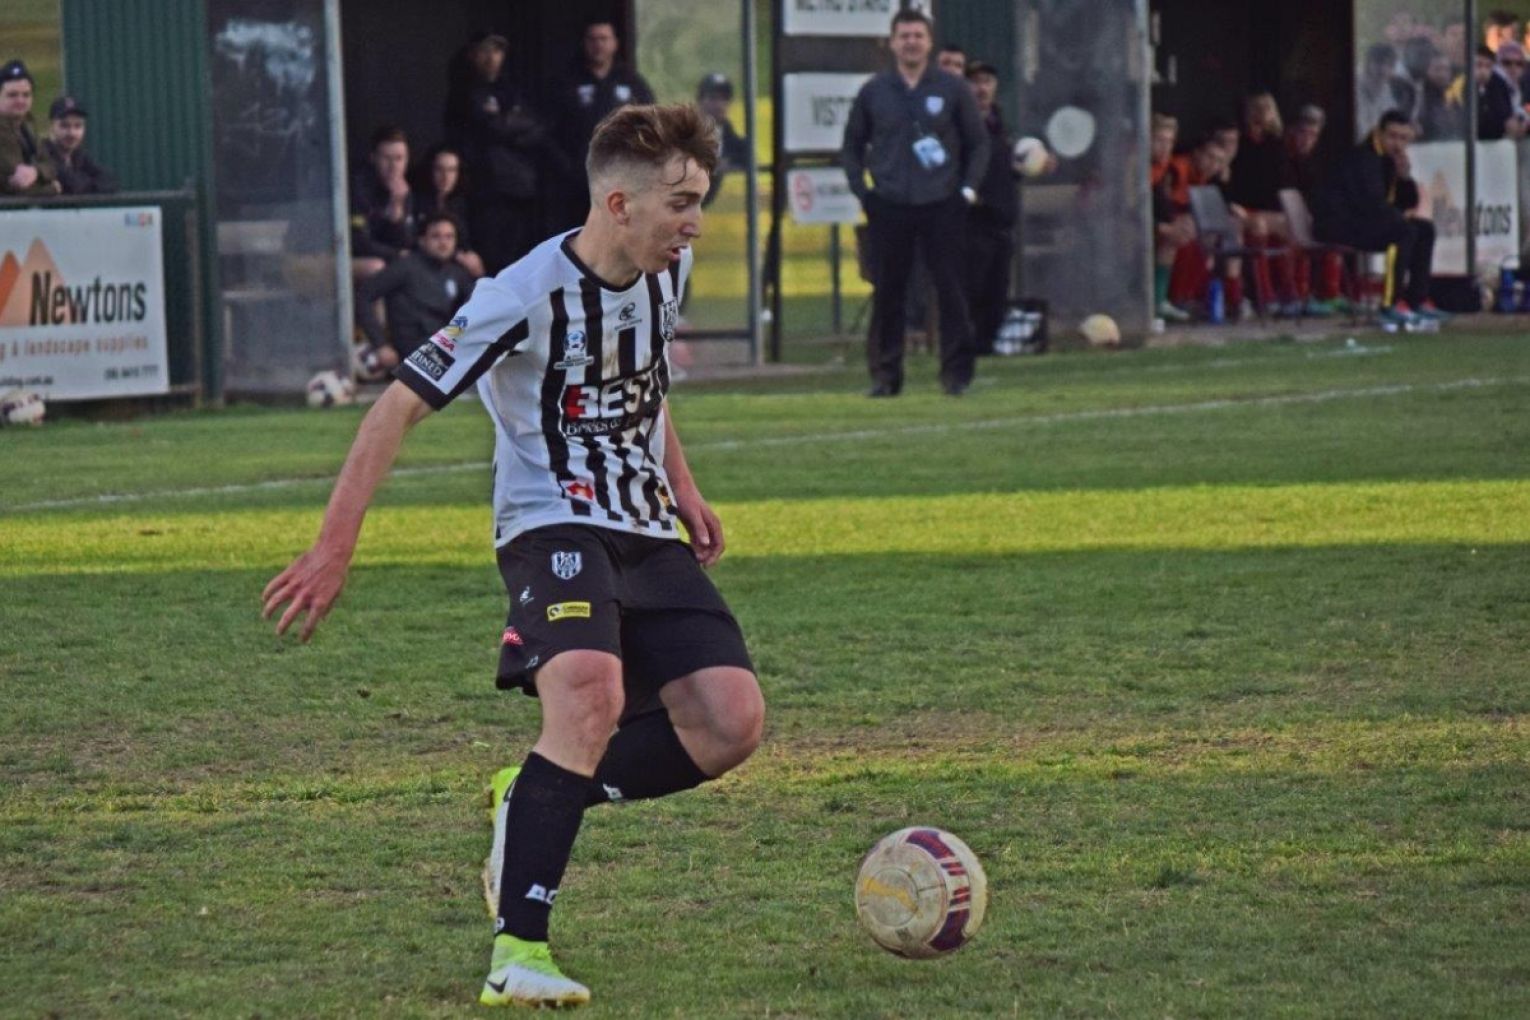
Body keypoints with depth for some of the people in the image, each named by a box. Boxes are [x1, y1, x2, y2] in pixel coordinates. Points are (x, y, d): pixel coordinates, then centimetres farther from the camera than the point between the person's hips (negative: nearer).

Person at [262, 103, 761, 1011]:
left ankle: (536, 804, 12)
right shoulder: (527, 298, -18)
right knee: (592, 695, -33)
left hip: (649, 535, 7)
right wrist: (336, 547, -18)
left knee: (731, 723, -10)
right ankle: (518, 953, -29)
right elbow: (400, 405, -15)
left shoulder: (667, 270, 4)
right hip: (554, 527, -7)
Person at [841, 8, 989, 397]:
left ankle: (956, 372, 1)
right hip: (889, 208, 1)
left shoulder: (953, 90, 6)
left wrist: (968, 189, -1)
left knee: (951, 290, -4)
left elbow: (978, 143, 10)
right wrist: (861, 190, 4)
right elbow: (852, 146, 17)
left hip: (941, 205, -1)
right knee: (887, 293, 1)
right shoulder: (873, 92, 9)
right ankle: (884, 375, 7)